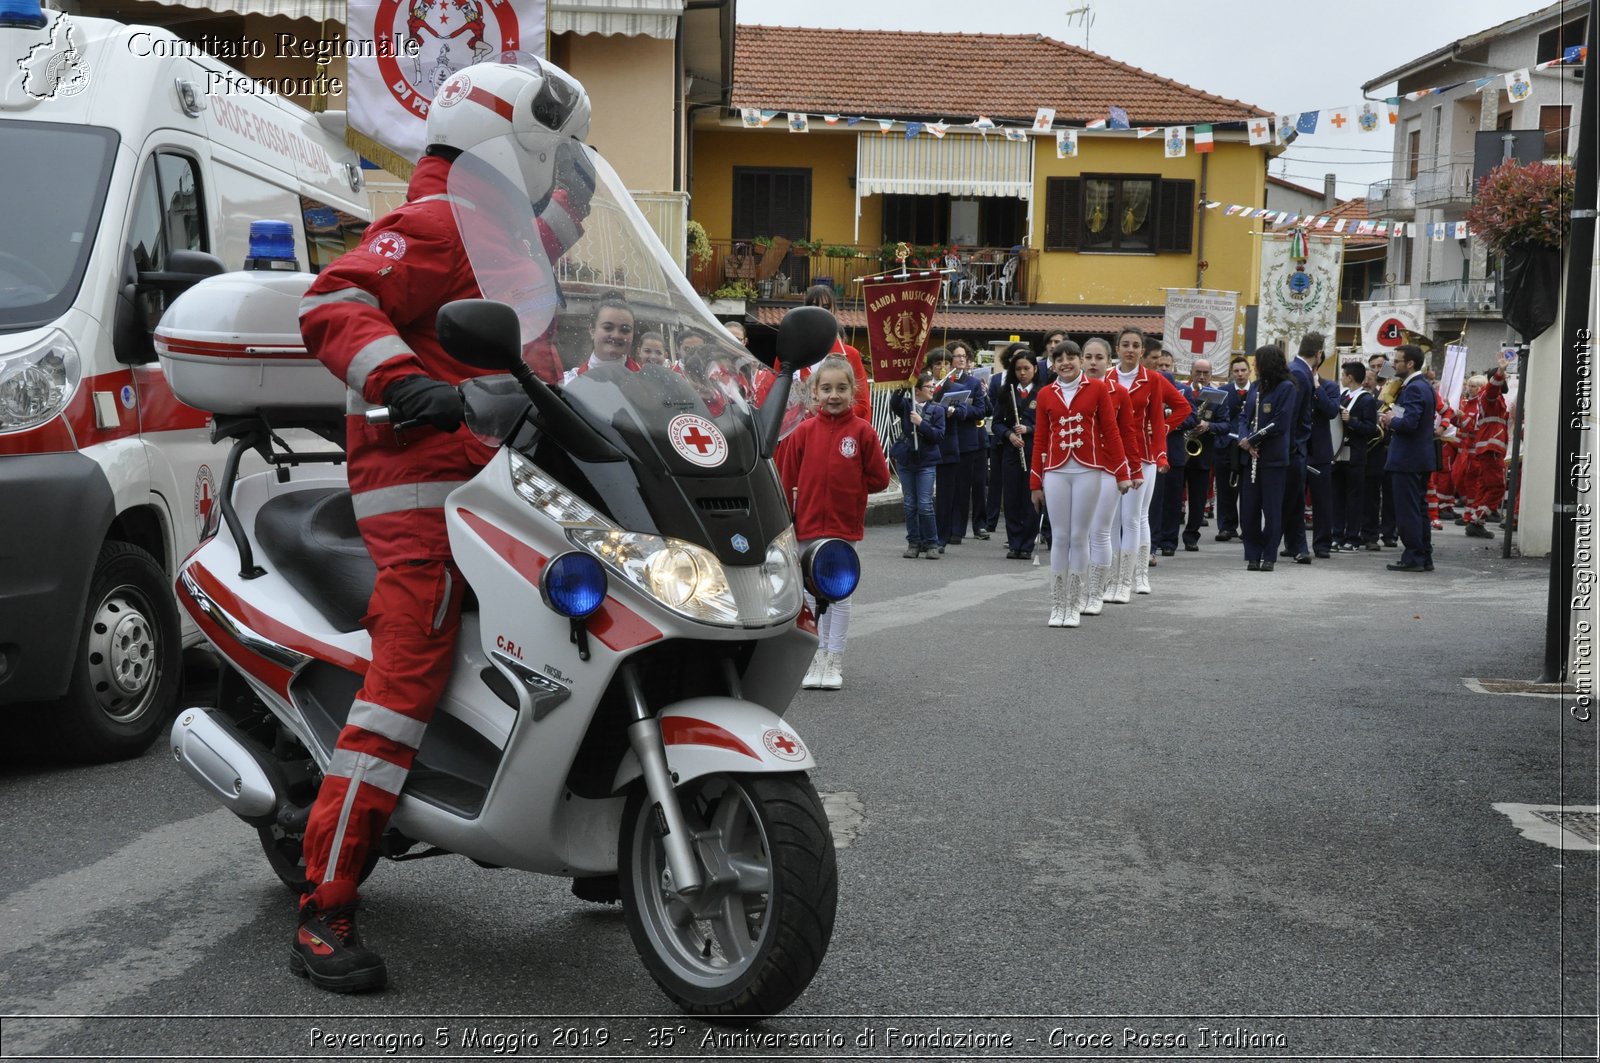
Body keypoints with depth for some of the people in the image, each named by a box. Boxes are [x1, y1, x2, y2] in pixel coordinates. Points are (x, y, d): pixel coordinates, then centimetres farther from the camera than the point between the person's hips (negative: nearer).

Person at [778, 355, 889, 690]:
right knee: (812, 596, 9)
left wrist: (849, 491, 1)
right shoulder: (804, 431, -1)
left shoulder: (862, 431, -5)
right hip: (807, 525, 2)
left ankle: (834, 661, 12)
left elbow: (879, 478, 0)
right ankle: (817, 657, 18)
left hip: (845, 527, -2)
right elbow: (787, 480, 2)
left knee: (839, 595, 5)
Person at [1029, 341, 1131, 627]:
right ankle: (1057, 606, 8)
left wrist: (1122, 473, 0)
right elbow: (1040, 440, 9)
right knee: (1060, 537, 2)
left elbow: (1111, 432, 2)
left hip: (1089, 471, -2)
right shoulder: (1046, 395, 7)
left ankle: (1074, 605, 10)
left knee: (1080, 536, 2)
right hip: (1056, 472, 2)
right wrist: (1035, 483, 9)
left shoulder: (1097, 389, 1)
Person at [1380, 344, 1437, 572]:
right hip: (1421, 458, 10)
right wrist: (1393, 418, 7)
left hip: (1407, 459, -10)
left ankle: (1413, 559, -2)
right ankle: (1424, 558, 19)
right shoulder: (1425, 385, 15)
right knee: (1419, 509, 14)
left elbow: (1410, 423, -26)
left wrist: (1391, 420, -8)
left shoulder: (1414, 388, -17)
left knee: (1407, 511, -5)